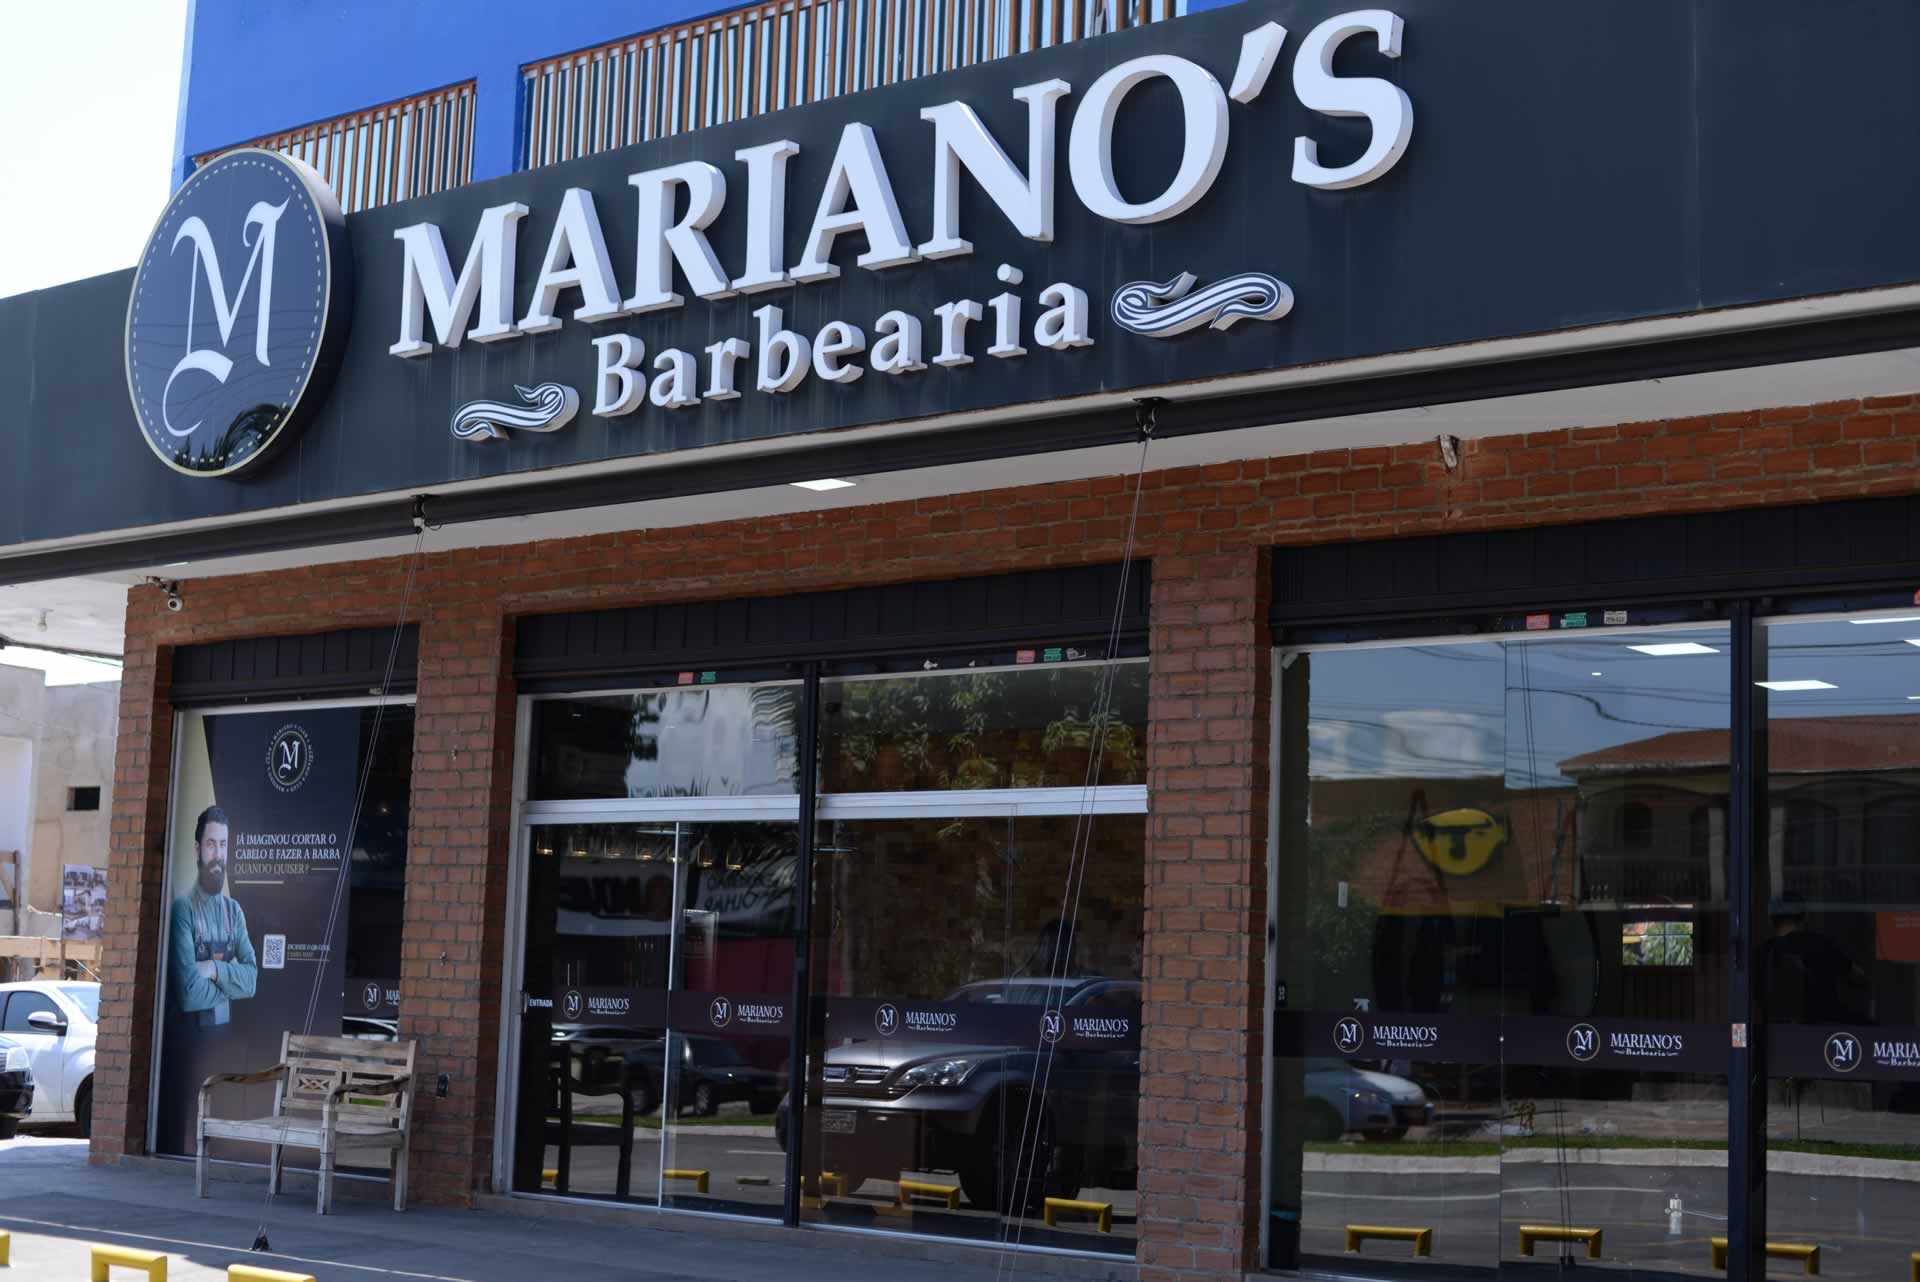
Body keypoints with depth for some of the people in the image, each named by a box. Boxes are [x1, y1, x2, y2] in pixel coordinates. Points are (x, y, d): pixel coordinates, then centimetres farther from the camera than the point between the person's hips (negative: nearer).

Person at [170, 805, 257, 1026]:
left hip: (227, 1029, 3)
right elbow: (189, 993, -15)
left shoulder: (234, 910, 10)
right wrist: (231, 981, -2)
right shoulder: (183, 909, -8)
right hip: (194, 1031, -3)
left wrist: (215, 969, -12)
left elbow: (252, 978, 2)